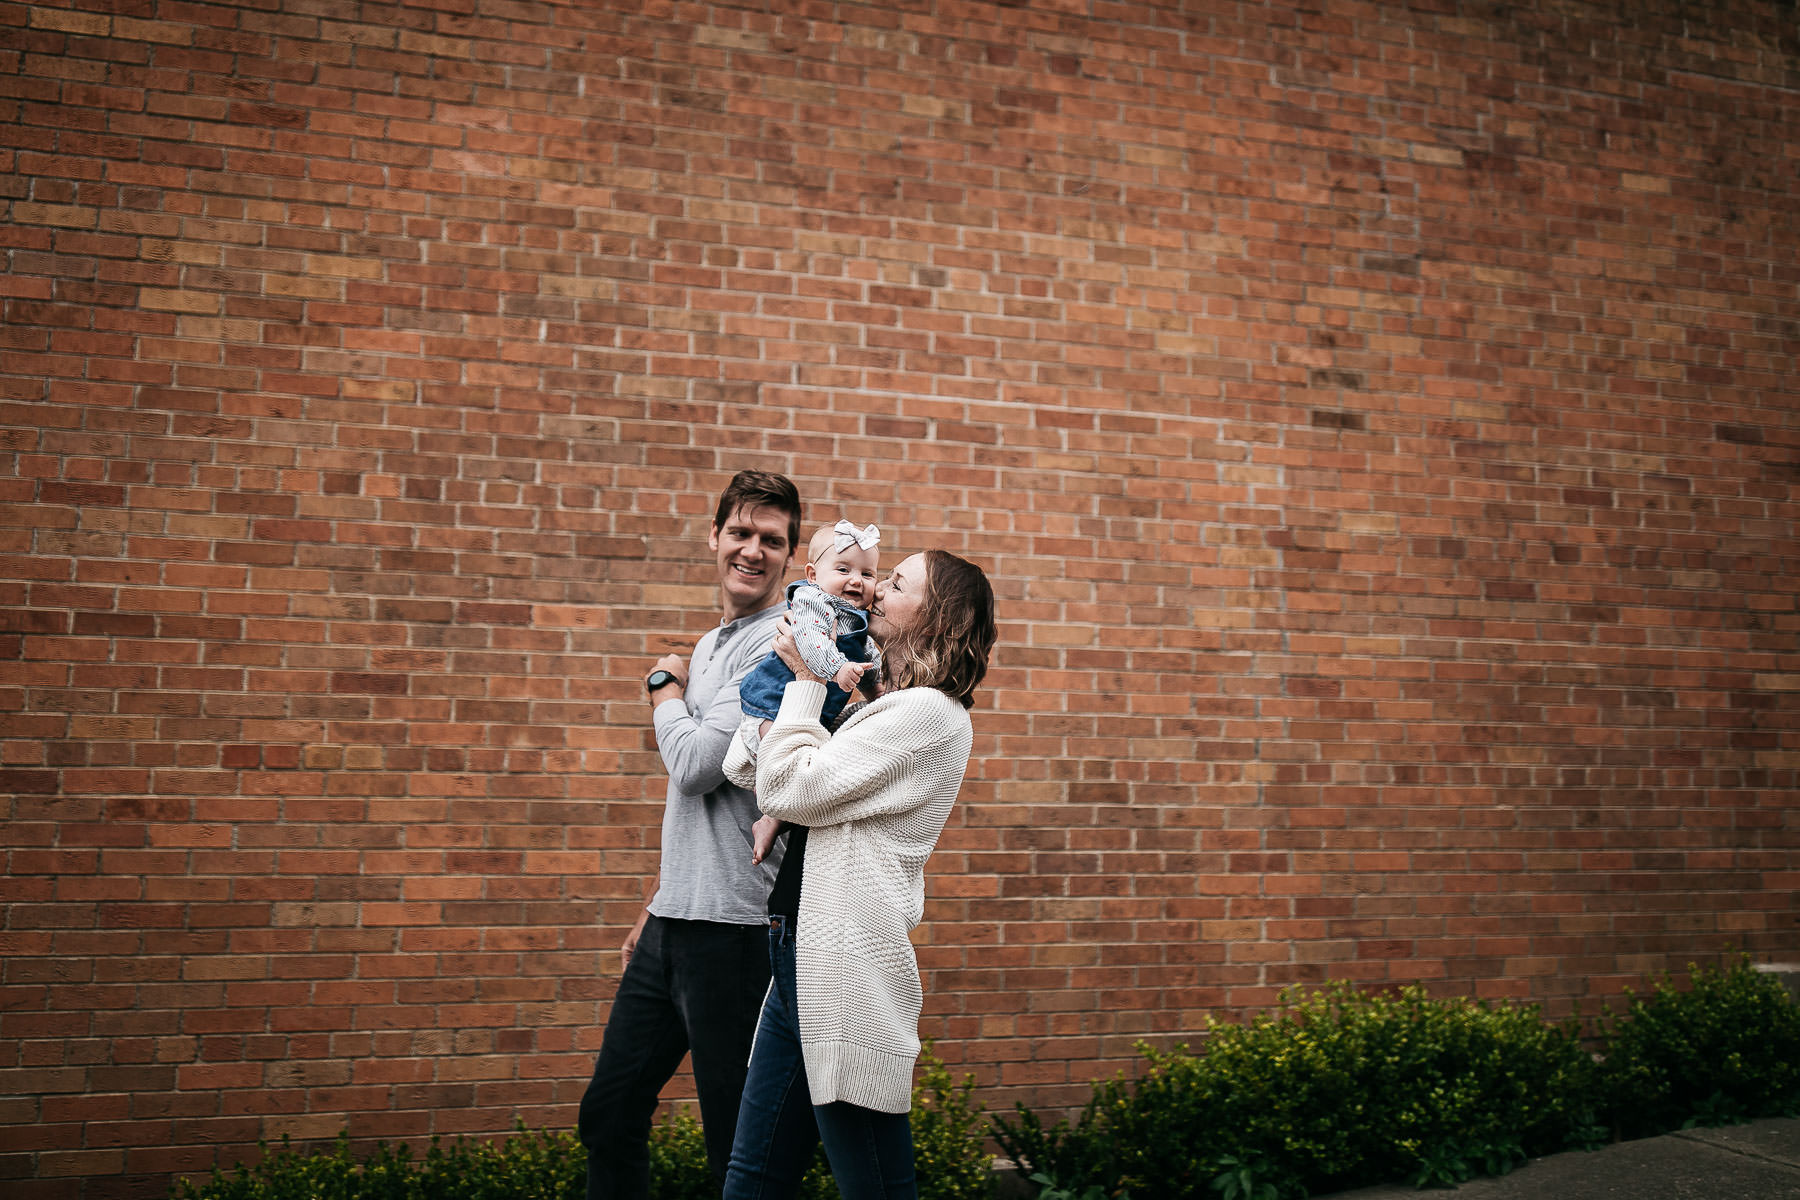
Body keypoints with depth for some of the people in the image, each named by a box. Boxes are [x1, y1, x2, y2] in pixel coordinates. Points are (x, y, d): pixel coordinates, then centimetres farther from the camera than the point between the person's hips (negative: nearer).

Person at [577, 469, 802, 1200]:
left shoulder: (777, 644, -12)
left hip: (731, 927, -9)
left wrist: (665, 688, -2)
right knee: (608, 1117, 16)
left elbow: (698, 765, -20)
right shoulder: (710, 645, 16)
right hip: (672, 922, 9)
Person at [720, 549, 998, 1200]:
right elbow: (751, 771, 19)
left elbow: (788, 786, -14)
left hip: (848, 964, -10)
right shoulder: (882, 710, 20)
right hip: (800, 959, 10)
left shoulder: (929, 713, -10)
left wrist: (805, 678, -3)